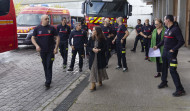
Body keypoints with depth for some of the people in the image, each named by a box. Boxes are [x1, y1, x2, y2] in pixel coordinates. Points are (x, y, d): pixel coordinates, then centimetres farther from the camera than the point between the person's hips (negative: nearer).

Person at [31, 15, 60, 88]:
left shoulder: (52, 28, 0)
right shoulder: (37, 29, 4)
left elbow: (57, 38, 1)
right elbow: (32, 38, 5)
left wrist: (56, 48, -7)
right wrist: (36, 45, -13)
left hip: (51, 51, -2)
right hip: (42, 51, 2)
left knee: (49, 66, -7)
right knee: (45, 66, 10)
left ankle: (48, 82, -5)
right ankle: (48, 79, 24)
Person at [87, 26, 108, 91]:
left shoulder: (102, 39, -9)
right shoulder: (91, 39, -2)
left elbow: (105, 48, -7)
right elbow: (88, 46, 2)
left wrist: (99, 50, -23)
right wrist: (92, 49, -17)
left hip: (100, 57, -1)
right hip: (93, 57, 1)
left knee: (100, 69, 14)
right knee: (93, 70, -3)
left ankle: (100, 81, 39)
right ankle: (93, 85, 0)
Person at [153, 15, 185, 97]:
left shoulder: (175, 29, -16)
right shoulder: (167, 29, 10)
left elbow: (181, 41, -19)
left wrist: (173, 49, -20)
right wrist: (157, 46, 19)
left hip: (171, 53, -9)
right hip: (165, 52, 9)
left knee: (172, 70, -9)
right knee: (164, 68, 19)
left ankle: (180, 89, -2)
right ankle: (164, 82, 38)